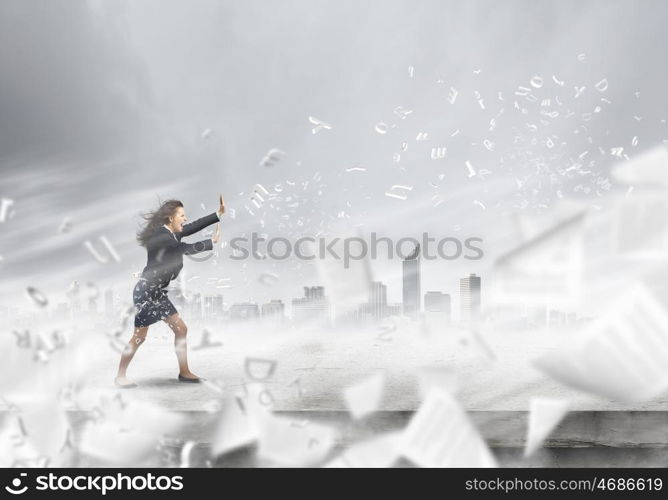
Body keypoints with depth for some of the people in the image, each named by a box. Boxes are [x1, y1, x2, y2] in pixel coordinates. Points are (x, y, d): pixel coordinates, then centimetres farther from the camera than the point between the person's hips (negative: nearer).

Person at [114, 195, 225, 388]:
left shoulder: (171, 234, 8)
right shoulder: (161, 237, -19)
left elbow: (195, 226, 8)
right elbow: (187, 249, -22)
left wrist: (219, 213, 5)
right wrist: (212, 242, -12)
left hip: (158, 292, 10)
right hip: (146, 291, -10)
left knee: (181, 329, 9)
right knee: (139, 336, -1)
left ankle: (184, 372, 18)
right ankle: (120, 376, 14)